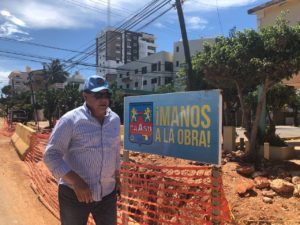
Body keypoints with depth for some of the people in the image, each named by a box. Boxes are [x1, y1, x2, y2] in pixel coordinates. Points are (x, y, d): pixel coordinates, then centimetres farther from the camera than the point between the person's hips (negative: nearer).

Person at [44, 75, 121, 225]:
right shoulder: (70, 120, -15)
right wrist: (76, 181, -24)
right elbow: (51, 155, -15)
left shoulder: (114, 119, 2)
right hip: (74, 194, -4)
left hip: (107, 193, 5)